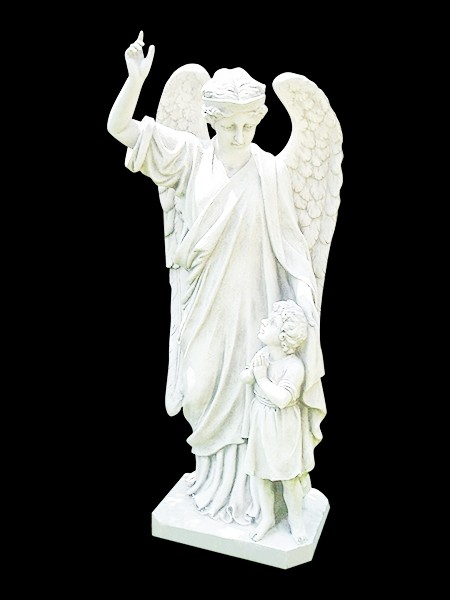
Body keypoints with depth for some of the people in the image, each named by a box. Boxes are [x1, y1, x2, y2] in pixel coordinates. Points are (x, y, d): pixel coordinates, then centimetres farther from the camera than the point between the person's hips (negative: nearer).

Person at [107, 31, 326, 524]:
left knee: (249, 396, 8)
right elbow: (119, 127, -4)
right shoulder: (191, 156, -2)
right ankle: (212, 480, 37)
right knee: (204, 392, 14)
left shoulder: (270, 171, -8)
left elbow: (288, 240, -5)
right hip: (203, 303, 3)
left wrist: (304, 299, -10)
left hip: (250, 303, -2)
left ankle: (247, 489, 28)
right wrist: (136, 77, -19)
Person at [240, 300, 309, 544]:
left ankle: (296, 519, 32)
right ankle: (267, 517, 34)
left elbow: (282, 398, -30)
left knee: (289, 476, 8)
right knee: (260, 472, 15)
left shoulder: (294, 366, -24)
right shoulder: (262, 354, -5)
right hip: (259, 423, 5)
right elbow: (243, 379, 1)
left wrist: (262, 377, -23)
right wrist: (253, 371, -20)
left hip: (282, 428, -5)